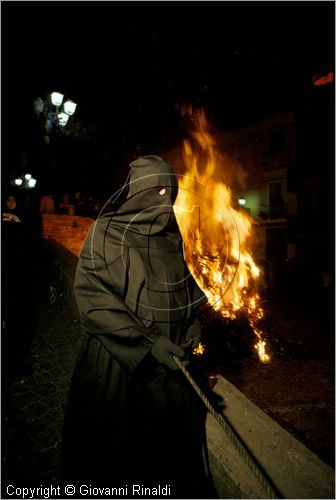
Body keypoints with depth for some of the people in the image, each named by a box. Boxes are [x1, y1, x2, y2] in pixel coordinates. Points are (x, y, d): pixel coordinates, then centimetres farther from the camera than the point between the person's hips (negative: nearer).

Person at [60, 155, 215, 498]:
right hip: (117, 357, -4)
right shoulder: (105, 232, -11)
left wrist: (192, 320, 1)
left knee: (170, 429, 19)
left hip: (168, 354, 5)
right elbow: (90, 296, -17)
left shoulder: (170, 233, 4)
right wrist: (147, 341, -21)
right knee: (118, 437, 12)